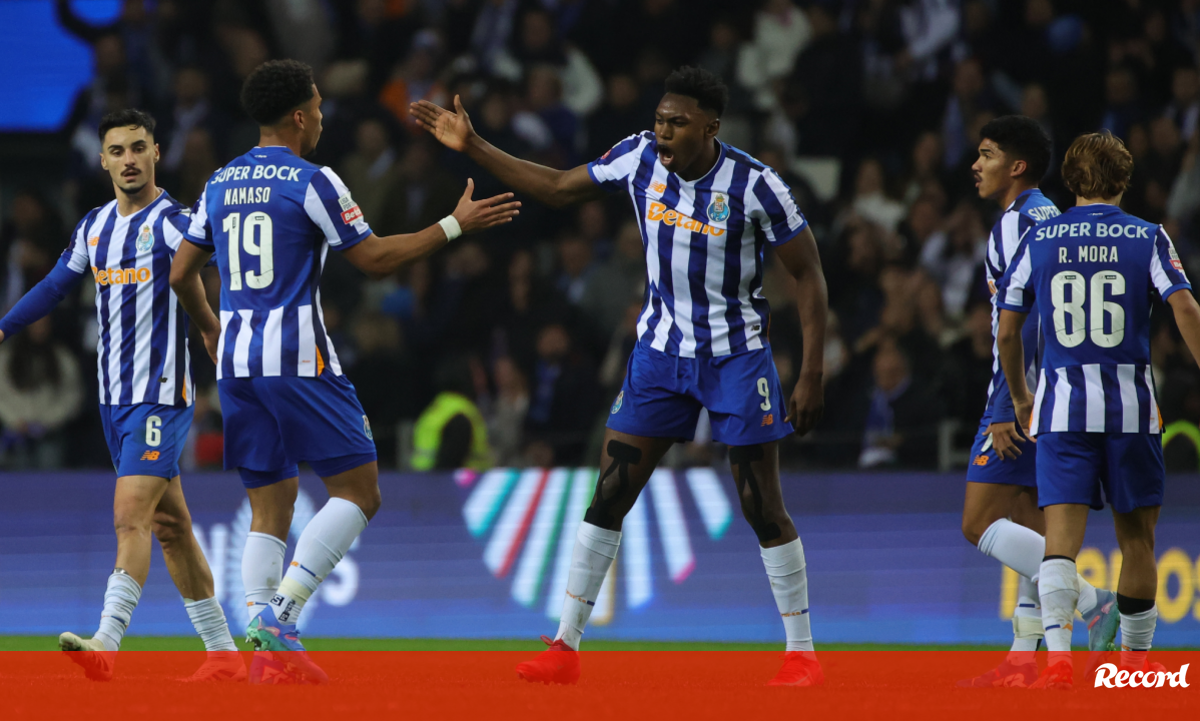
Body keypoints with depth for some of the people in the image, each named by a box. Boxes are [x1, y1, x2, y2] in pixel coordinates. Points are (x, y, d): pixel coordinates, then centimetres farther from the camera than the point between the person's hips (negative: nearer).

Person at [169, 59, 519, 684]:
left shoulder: (220, 183, 13)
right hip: (296, 358, -7)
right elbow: (374, 258, -6)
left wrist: (210, 329, 35)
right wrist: (455, 225, 1)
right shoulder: (311, 182, -7)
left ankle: (272, 649, -1)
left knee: (269, 510, 9)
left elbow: (181, 274, 18)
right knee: (358, 492, -2)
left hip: (236, 363, 7)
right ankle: (277, 614, -17)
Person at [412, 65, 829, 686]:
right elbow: (557, 188, 9)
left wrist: (812, 375, -14)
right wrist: (473, 147, 4)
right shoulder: (640, 157, -6)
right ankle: (566, 646, 3)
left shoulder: (754, 185, -18)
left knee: (763, 508, -4)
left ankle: (802, 652, 9)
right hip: (660, 350, 4)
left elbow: (807, 273, -10)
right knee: (610, 494, -2)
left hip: (736, 356, -4)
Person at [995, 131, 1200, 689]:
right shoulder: (1147, 238, 2)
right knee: (1137, 537, 14)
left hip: (1061, 406, 0)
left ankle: (1058, 653, -26)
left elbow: (1006, 332, 8)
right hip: (1131, 406, 0)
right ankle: (1135, 658, 22)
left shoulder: (1039, 240, 6)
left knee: (1061, 538, -7)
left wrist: (1019, 397, 23)